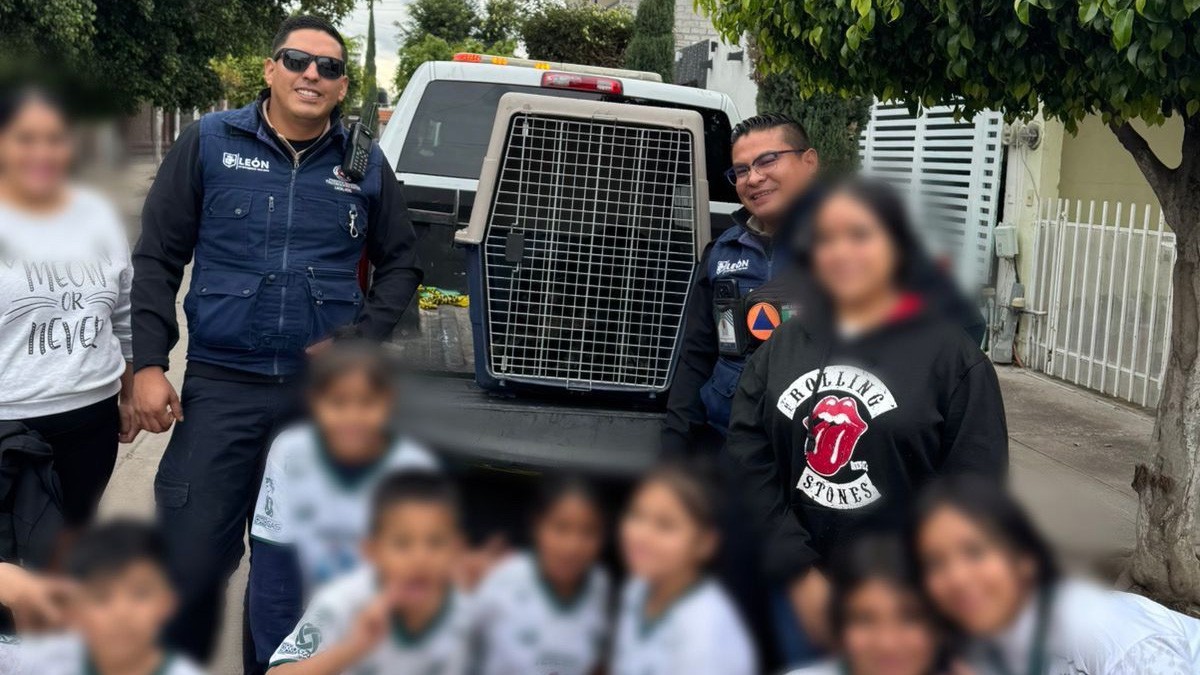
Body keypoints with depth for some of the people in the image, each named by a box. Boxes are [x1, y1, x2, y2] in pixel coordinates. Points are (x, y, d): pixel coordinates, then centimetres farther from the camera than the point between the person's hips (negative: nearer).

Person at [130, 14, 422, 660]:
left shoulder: (366, 163, 6)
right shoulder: (208, 142, 1)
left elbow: (400, 264, 14)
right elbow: (157, 258, 2)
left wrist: (364, 338, -1)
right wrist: (147, 363, -5)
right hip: (220, 388, -1)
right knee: (190, 564, -2)